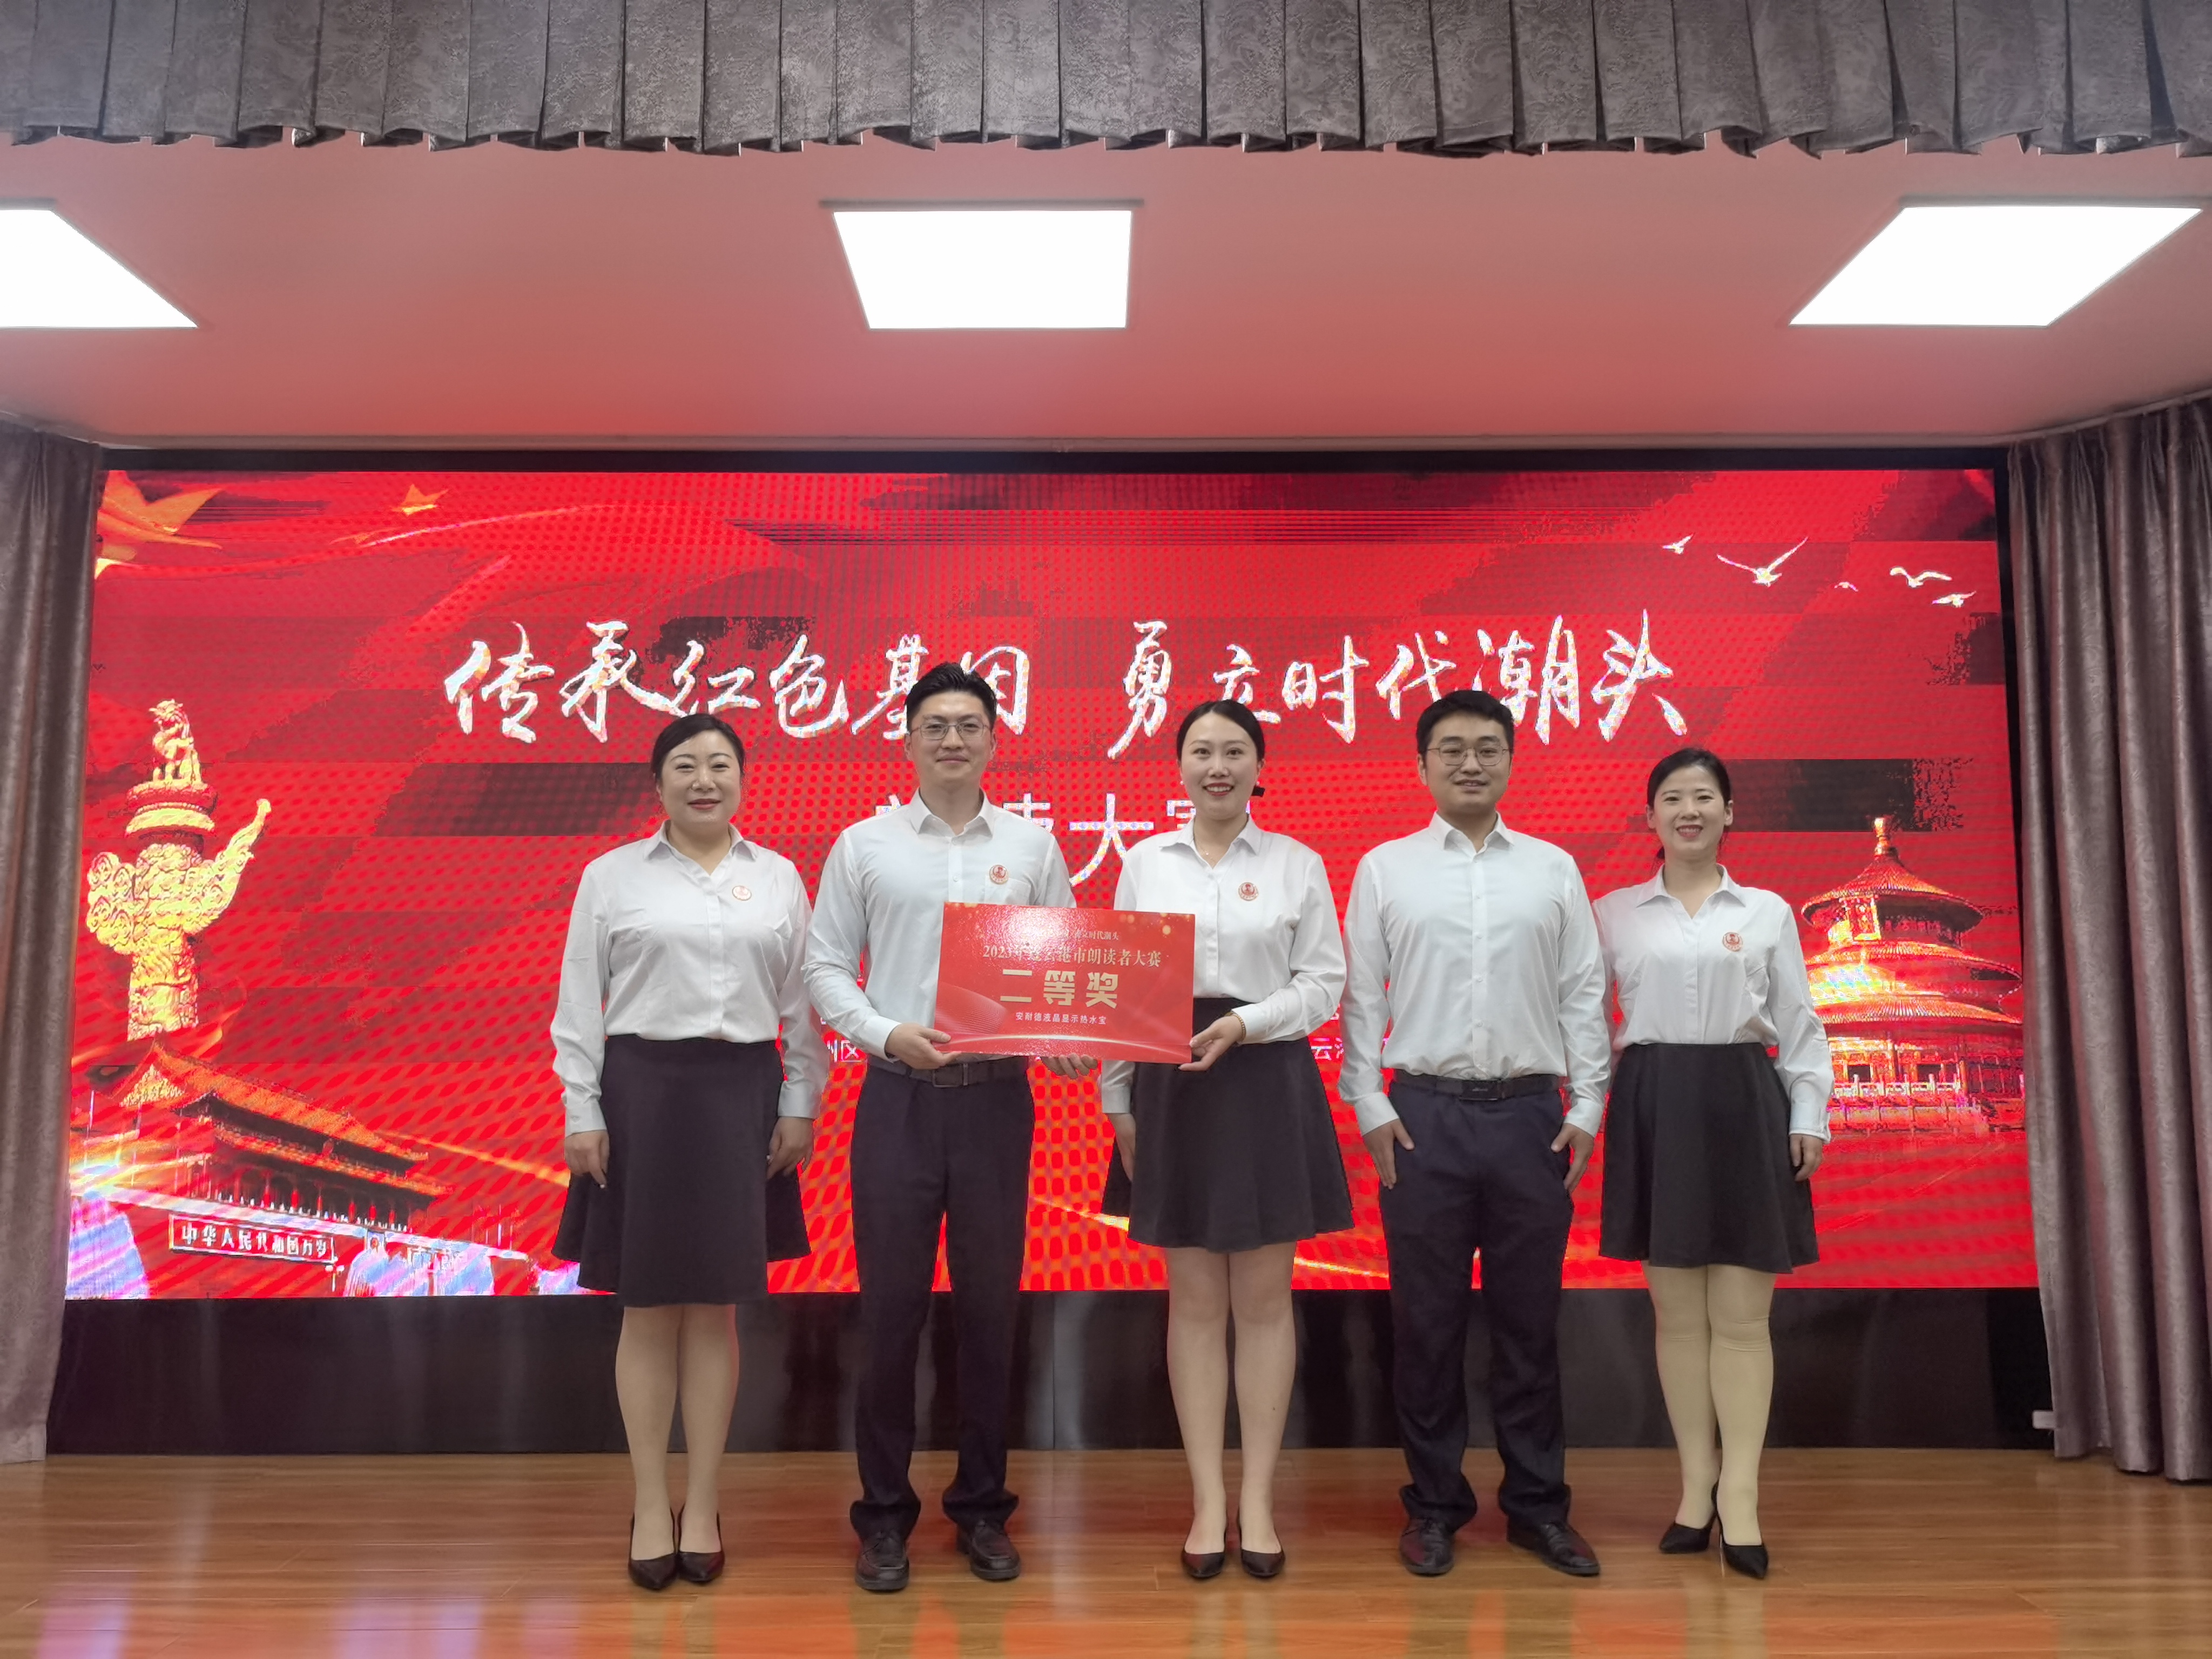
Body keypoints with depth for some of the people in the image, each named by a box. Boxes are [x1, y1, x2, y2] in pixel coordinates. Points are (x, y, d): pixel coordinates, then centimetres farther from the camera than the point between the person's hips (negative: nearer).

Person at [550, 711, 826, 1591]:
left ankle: (702, 1508, 18)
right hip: (641, 1090, -1)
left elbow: (801, 1003, 7)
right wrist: (582, 1113, -3)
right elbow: (579, 1003, 3)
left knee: (716, 1310, 7)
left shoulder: (778, 878, 8)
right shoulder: (611, 876, 4)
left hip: (740, 1094, 1)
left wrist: (800, 1107, 2)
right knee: (648, 1309, 4)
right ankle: (650, 1509, 17)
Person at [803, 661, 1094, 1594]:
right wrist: (886, 1032, -12)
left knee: (989, 1305, 8)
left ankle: (982, 1507, 24)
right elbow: (825, 966, 4)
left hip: (997, 1096, 1)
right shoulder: (864, 845, 4)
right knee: (891, 1306, 4)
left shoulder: (1032, 847, 8)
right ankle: (884, 1513, 20)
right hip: (899, 1096, -1)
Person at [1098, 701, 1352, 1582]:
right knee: (1194, 1300, 6)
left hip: (1268, 1084, -1)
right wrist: (1116, 1101, 4)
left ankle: (1257, 1498, 16)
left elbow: (1324, 981, 1)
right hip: (1170, 1086, 1)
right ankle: (1208, 1499, 16)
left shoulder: (1297, 864, 3)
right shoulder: (1143, 862, 7)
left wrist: (1245, 1022, -15)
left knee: (1264, 1298, 5)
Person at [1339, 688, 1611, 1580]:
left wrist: (1586, 1110, 2)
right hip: (1424, 1113, -1)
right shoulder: (1384, 868, 4)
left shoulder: (1553, 869, 8)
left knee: (1529, 1319, 9)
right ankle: (1435, 1505, 20)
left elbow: (1584, 995, 7)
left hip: (1531, 1113, 1)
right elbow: (1361, 997, 3)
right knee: (1427, 1321, 6)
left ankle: (1537, 1504, 23)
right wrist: (1370, 1109, -3)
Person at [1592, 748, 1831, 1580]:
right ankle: (1696, 1487, 16)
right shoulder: (1613, 913, 7)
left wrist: (1809, 1117, 1)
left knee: (1741, 1316, -1)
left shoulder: (1768, 912, 8)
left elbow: (1799, 1024, 7)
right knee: (1676, 1312, 6)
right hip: (1653, 1106, 1)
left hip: (1743, 1105, 0)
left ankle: (1739, 1494, 4)